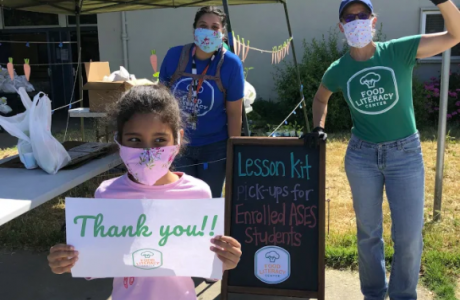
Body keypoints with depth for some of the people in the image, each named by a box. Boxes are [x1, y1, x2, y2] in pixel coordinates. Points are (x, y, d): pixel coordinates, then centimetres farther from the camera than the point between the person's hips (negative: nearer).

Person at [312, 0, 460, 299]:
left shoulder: (399, 51, -9)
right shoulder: (338, 70, -3)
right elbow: (320, 98, 17)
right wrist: (318, 128, 1)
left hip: (406, 154, -1)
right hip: (361, 156, 2)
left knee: (409, 237, 3)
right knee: (368, 233, 14)